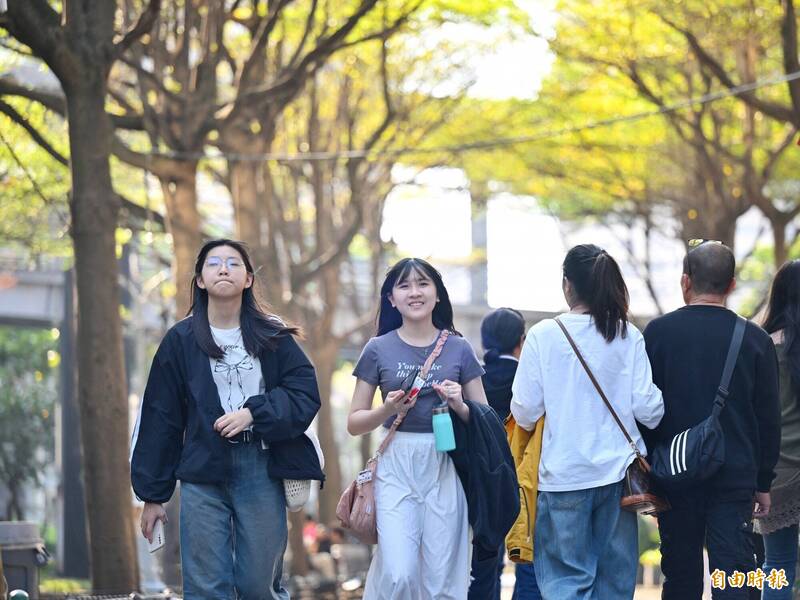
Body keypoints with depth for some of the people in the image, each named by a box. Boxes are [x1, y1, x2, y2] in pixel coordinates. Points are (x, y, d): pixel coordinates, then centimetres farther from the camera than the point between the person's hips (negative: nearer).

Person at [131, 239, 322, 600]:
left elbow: (305, 394, 0)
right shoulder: (181, 340, 7)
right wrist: (152, 494, 5)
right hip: (202, 473, 0)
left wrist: (253, 413, -14)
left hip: (261, 471, 0)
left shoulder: (273, 337, 8)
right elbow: (160, 419, 7)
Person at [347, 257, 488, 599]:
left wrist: (460, 406, -9)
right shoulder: (379, 350, 5)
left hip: (444, 468, 1)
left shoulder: (458, 349, 7)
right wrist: (388, 410, -12)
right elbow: (354, 423, 6)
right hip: (396, 468, -1)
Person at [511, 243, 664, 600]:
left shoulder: (544, 335, -7)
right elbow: (647, 407, -3)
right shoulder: (628, 336, -1)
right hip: (617, 473, 2)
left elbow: (525, 413, -6)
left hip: (563, 475, -2)